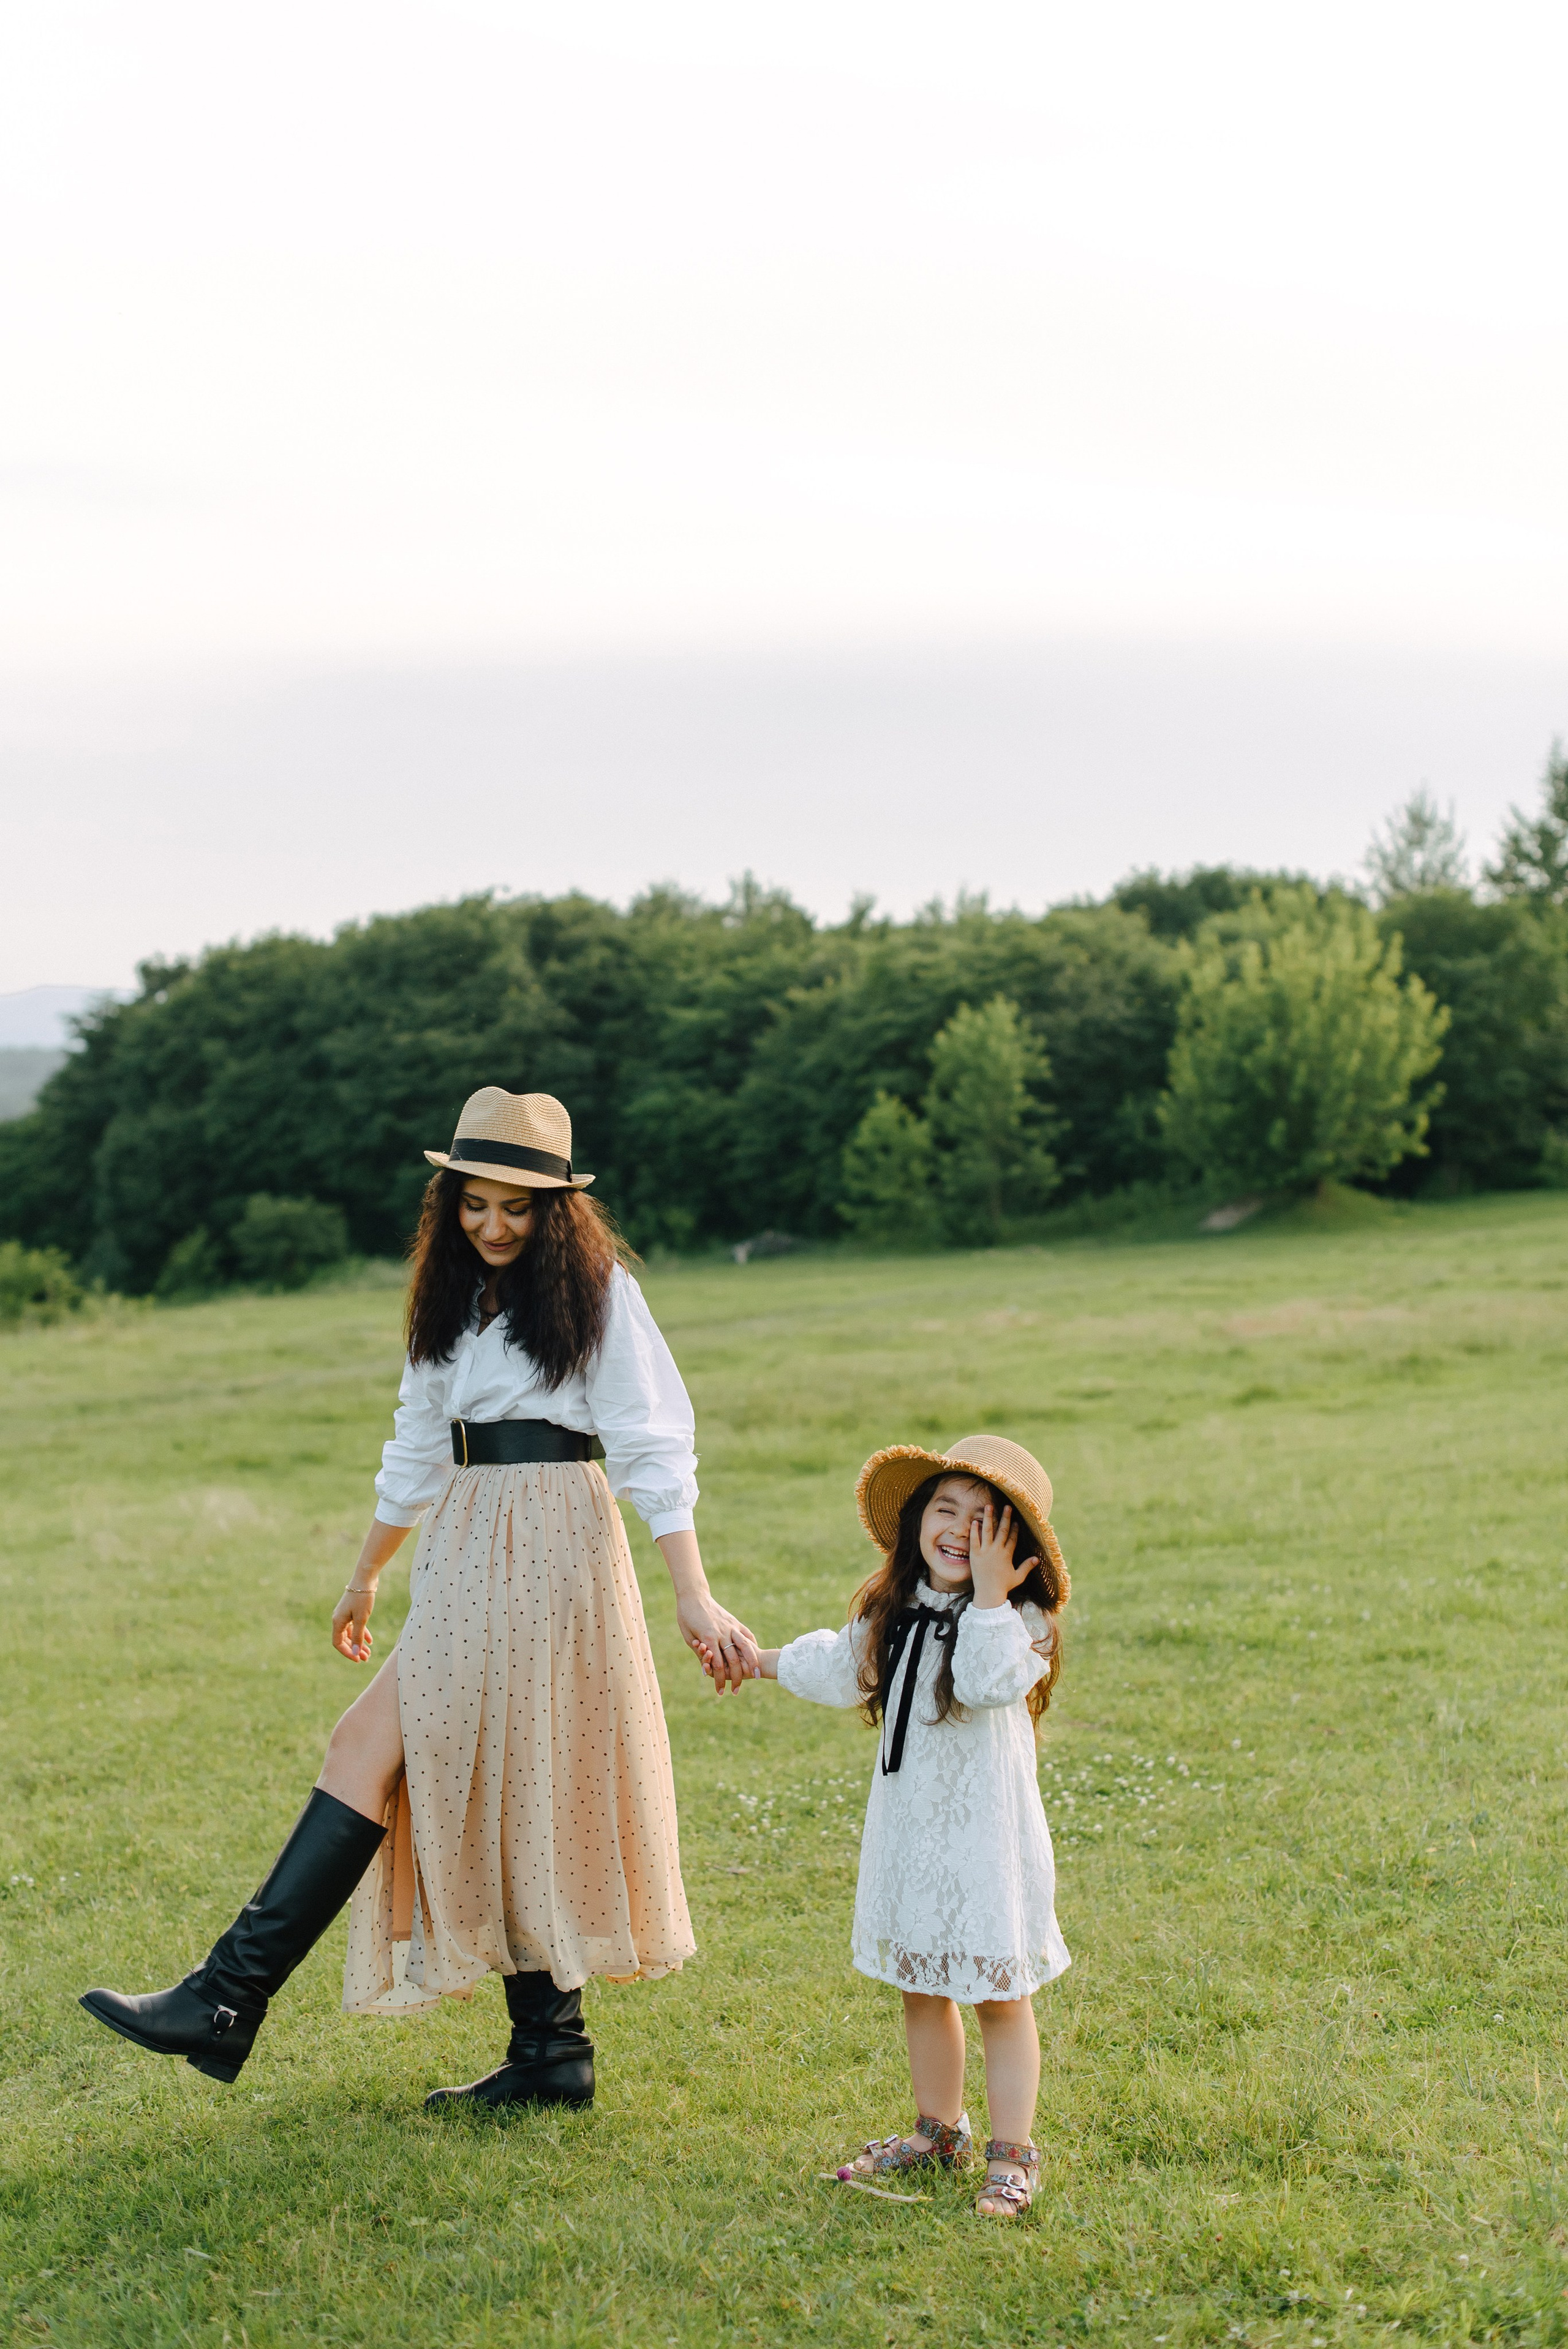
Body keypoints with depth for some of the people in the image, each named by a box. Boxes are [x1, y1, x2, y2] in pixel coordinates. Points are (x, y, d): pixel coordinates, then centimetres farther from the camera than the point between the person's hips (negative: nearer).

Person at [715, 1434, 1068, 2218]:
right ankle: (938, 2131, 31)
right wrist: (763, 1661, 35)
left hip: (985, 1830, -7)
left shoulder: (1018, 1620, -11)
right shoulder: (890, 1610, 8)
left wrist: (991, 1596, -30)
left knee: (998, 1993, -1)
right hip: (908, 1822, 7)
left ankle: (1012, 2155, 6)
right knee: (921, 1987, 16)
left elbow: (992, 1684, -31)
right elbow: (842, 1669, 25)